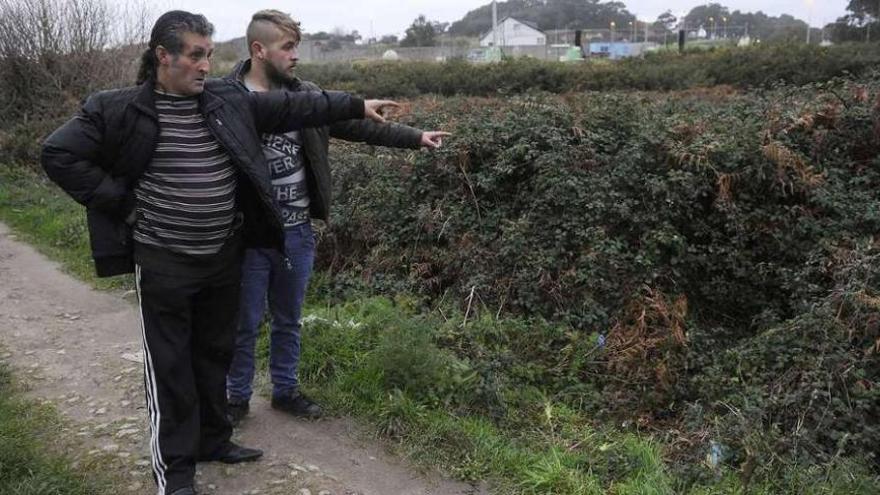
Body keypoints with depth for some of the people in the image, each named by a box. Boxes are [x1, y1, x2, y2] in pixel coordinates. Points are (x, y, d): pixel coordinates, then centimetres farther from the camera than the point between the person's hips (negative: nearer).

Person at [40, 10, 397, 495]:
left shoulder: (228, 100, 3)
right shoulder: (120, 109, -11)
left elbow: (291, 107, 9)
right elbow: (58, 153, -8)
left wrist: (355, 105, 10)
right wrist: (117, 199, -11)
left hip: (223, 257, 5)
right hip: (164, 262, -5)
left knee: (215, 355, 18)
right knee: (169, 366, 4)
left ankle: (213, 440, 36)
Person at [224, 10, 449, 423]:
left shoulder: (304, 95, 3)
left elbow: (356, 123, 7)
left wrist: (416, 137, 4)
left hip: (298, 231, 5)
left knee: (288, 320, 18)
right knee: (245, 322, 10)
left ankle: (285, 390, 35)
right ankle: (237, 397, 28)